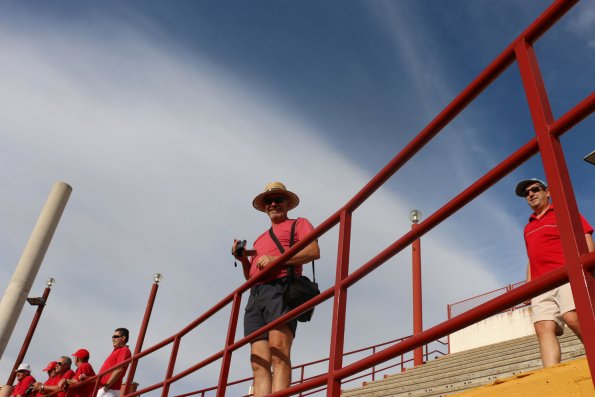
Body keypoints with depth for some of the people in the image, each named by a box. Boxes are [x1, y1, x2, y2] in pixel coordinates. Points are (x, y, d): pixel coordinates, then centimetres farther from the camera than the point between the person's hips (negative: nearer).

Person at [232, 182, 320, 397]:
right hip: (255, 296, 6)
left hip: (281, 289, -6)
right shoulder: (259, 240, 35)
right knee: (259, 362, -9)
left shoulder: (298, 224, 17)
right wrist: (243, 259, 13)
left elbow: (314, 251, -2)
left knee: (279, 354, -24)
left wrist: (275, 259, -11)